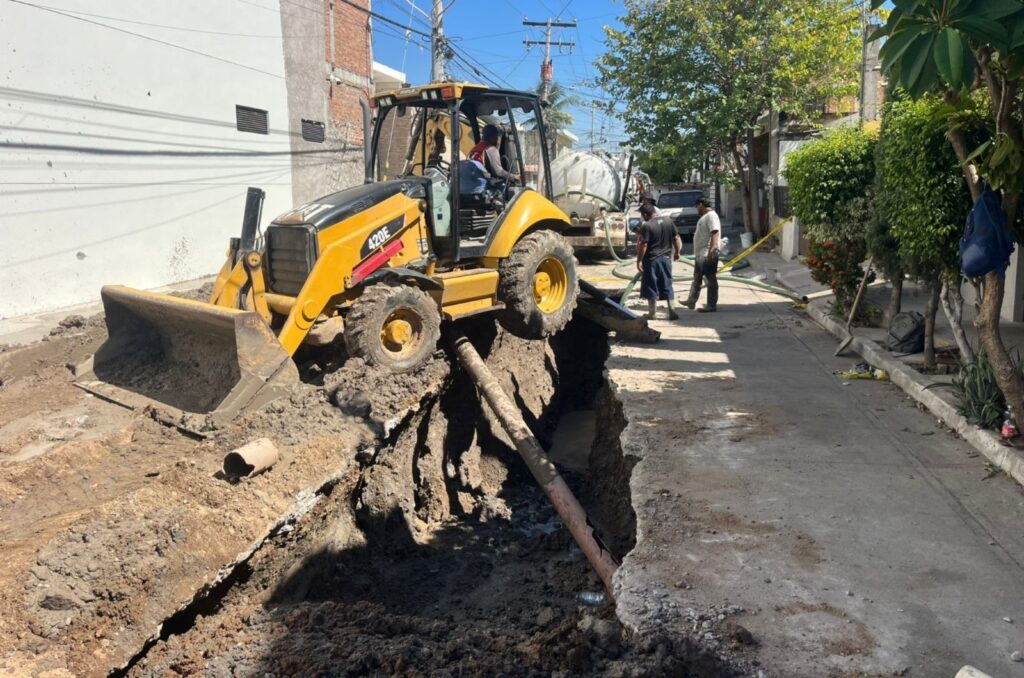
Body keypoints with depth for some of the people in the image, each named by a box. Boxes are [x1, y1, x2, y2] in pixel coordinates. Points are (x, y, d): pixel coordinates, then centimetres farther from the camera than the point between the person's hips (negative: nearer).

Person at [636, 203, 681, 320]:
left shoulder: (647, 226, -15)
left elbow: (643, 245, -17)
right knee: (667, 286, 13)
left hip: (651, 260, -5)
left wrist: (639, 260, -10)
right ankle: (671, 311, 9)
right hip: (666, 258, 5)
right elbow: (676, 238, 7)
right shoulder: (668, 221, 3)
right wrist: (677, 252, 17)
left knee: (650, 286, 6)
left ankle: (652, 313, 12)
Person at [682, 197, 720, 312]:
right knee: (697, 277, 17)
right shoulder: (705, 216, 19)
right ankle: (691, 302, 27)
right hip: (700, 254, 11)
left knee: (711, 279, -4)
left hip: (707, 254, -11)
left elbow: (715, 233, -24)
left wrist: (712, 250, -32)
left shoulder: (711, 216, -13)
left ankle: (711, 306, 0)